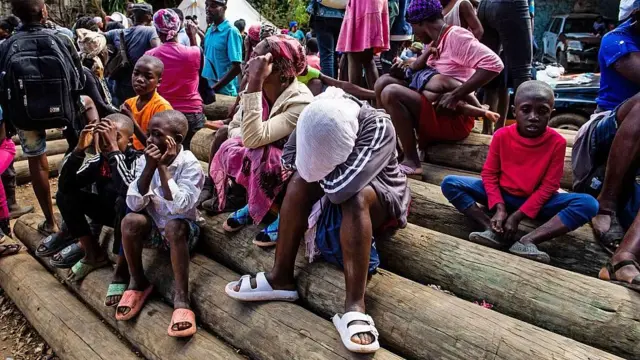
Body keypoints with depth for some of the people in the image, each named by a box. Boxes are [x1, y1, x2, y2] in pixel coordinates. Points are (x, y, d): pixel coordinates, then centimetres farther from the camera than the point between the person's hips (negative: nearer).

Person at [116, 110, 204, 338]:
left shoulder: (190, 165, -17)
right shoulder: (144, 160, -5)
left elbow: (179, 207, -31)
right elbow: (134, 204, -16)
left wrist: (162, 167, -28)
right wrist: (150, 167, -26)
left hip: (182, 231, -4)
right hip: (152, 228, 4)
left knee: (174, 225, -35)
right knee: (130, 221, -26)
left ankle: (181, 298, -29)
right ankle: (138, 283, -6)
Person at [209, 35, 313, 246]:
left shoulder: (300, 102, -31)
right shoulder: (257, 89, -10)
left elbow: (254, 138, -39)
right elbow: (234, 126, -2)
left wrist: (254, 83, -40)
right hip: (263, 160, 6)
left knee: (262, 159, -34)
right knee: (228, 149, -20)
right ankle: (253, 204, 4)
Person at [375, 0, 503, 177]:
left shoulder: (456, 36, -12)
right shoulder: (434, 43, 15)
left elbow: (494, 64, -24)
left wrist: (455, 95, -26)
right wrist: (405, 75, -1)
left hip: (454, 119, -9)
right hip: (434, 112, 9)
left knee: (391, 93, -23)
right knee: (384, 82, 2)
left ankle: (411, 161, -16)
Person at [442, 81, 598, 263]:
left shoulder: (557, 142, -15)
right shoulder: (501, 136, -12)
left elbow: (548, 186, -13)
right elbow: (489, 173, -6)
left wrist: (517, 216, -19)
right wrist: (499, 207, -20)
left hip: (536, 200, 0)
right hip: (501, 194, 1)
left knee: (589, 204, -26)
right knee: (450, 183, -19)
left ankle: (527, 241, -34)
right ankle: (494, 230, -28)